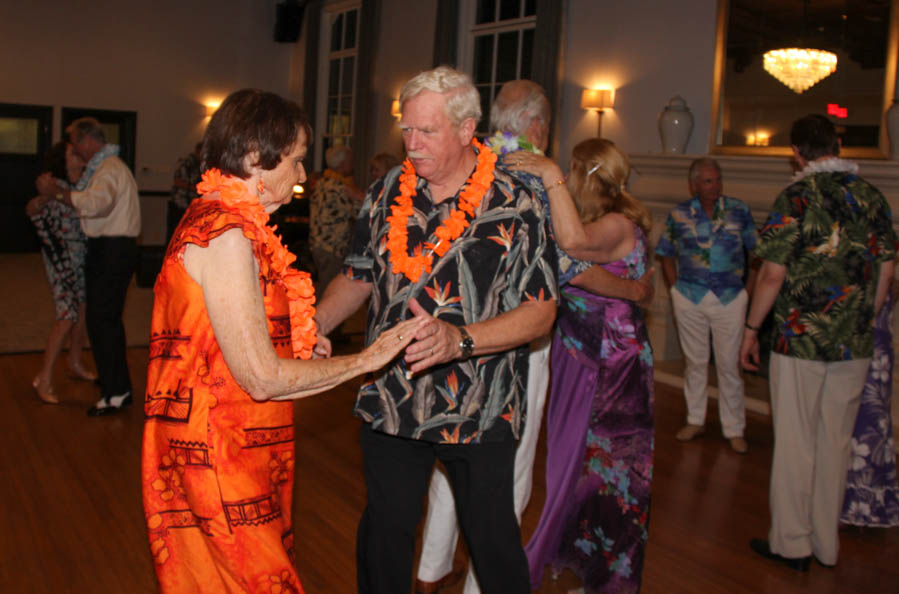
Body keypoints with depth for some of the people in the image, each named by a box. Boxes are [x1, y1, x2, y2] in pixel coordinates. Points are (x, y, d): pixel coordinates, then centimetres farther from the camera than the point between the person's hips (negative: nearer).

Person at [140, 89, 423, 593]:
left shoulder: (217, 221, 11)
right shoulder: (226, 236, -21)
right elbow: (263, 378, -22)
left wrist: (297, 343, 8)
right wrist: (365, 359, -12)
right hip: (221, 457, -10)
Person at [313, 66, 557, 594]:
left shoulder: (513, 204, -9)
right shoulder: (388, 193, 4)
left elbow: (540, 311, -12)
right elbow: (359, 276, 13)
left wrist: (460, 341, -26)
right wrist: (316, 323, -6)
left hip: (479, 409, -3)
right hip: (392, 401, 4)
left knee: (492, 537, 10)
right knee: (384, 530, 16)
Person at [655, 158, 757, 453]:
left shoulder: (739, 210, 1)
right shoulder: (679, 215, 1)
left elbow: (757, 251, 7)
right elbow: (666, 256, 8)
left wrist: (750, 288, 2)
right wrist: (675, 289, 0)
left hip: (730, 298, -1)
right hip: (689, 298, 1)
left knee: (729, 364, 3)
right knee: (695, 361, 12)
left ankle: (734, 429, 14)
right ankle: (695, 420, 27)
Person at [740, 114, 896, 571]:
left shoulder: (796, 197, -11)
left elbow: (772, 276, -13)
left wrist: (751, 329, -2)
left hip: (799, 340, -5)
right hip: (855, 345, 5)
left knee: (795, 443, 6)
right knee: (835, 444, 14)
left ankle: (791, 543, 17)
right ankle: (826, 544, 25)